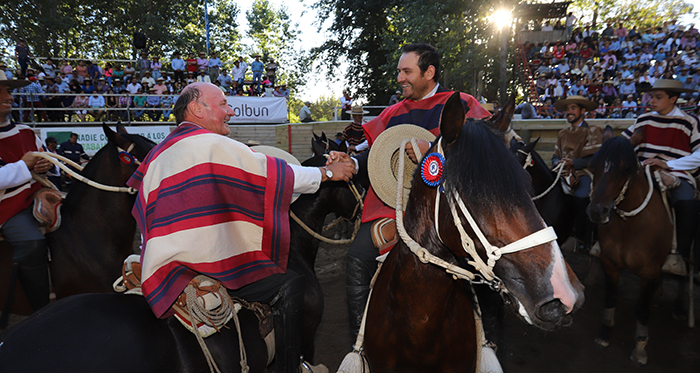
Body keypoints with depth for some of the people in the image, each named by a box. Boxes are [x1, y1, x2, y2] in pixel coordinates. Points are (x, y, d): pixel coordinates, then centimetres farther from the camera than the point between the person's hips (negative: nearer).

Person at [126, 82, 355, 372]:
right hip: (200, 267, -10)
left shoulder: (159, 152, 17)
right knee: (290, 286, -7)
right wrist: (328, 172, 4)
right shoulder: (213, 144, -10)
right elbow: (274, 174, -7)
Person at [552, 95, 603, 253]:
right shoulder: (562, 134, 22)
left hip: (584, 173, -4)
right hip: (564, 173, 5)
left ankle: (585, 242, -16)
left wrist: (573, 162, -15)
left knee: (581, 198, -32)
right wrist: (558, 162, -2)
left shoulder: (593, 130, 4)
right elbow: (555, 156, 21)